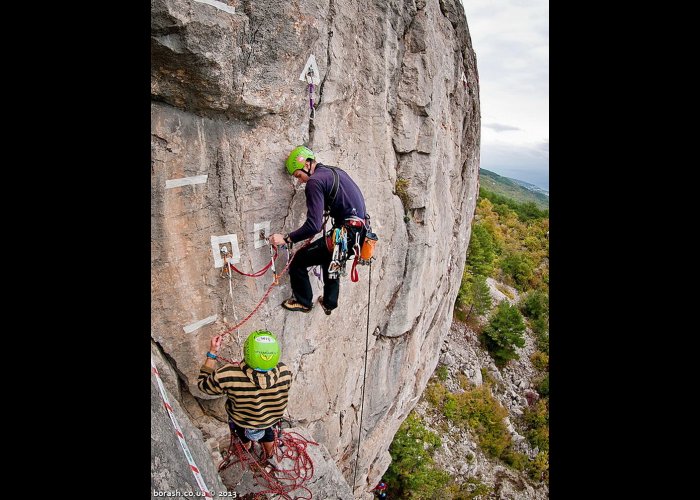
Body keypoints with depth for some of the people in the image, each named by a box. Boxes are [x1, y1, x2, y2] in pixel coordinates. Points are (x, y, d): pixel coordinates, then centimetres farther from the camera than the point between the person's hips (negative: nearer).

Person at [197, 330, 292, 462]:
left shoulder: (228, 375, -45)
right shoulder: (285, 372, -38)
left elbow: (203, 384, -22)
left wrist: (212, 352, -18)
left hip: (242, 420, 0)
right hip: (272, 420, 1)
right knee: (267, 431, 37)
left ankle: (247, 446, 70)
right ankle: (269, 454, 67)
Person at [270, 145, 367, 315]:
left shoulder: (314, 182, -12)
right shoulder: (337, 171, 16)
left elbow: (314, 225, -20)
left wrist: (286, 238, -12)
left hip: (346, 235, -10)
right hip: (361, 232, 10)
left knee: (299, 260, 4)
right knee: (328, 257, 34)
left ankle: (303, 302, 23)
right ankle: (329, 302, 42)